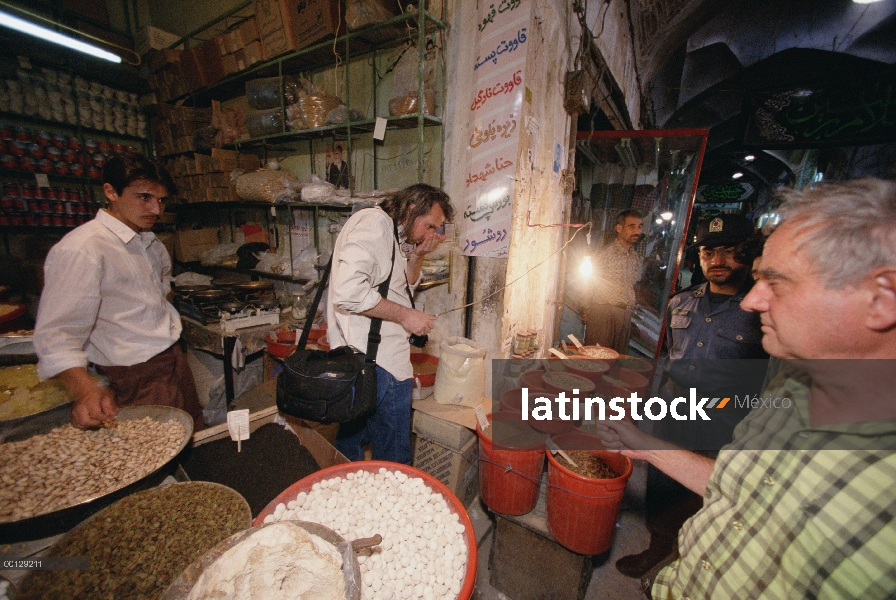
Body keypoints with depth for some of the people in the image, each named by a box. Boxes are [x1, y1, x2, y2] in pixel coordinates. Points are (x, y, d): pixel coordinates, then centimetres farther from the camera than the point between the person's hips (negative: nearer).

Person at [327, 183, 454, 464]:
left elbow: (405, 285, 22)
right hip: (379, 362, -11)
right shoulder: (373, 223, -16)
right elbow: (348, 291, -28)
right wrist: (405, 315, -20)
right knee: (394, 460, 4)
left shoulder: (393, 234, 16)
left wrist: (417, 255, 4)